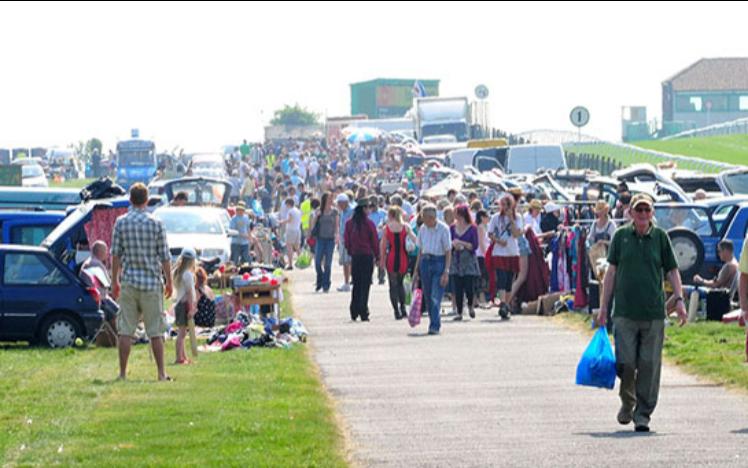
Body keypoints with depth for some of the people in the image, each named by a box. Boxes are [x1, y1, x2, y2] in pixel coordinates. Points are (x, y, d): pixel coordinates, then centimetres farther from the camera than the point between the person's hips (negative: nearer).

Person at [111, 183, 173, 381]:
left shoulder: (121, 223, -1)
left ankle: (123, 373, 2)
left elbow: (116, 255, 1)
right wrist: (169, 282, 9)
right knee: (156, 331, 4)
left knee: (125, 331, 3)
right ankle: (161, 373, 5)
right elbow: (164, 256, -1)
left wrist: (115, 281, 11)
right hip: (152, 283, -1)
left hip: (128, 282, 1)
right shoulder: (156, 224, -4)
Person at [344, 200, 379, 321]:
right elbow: (374, 241, -7)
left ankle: (354, 313, 11)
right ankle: (363, 313, -5)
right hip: (367, 256, -4)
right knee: (365, 285, 0)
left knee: (356, 284, 14)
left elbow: (346, 241, 4)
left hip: (355, 256, 4)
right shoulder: (369, 224, -10)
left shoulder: (349, 223, 1)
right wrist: (377, 256, 4)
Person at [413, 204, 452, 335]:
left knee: (436, 296, -13)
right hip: (425, 262, 5)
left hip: (439, 262, -5)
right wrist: (416, 270, 13)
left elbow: (448, 252, -7)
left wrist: (446, 271, -14)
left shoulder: (443, 229, -9)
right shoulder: (422, 229, 7)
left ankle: (435, 326, -15)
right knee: (428, 298, 7)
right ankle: (433, 323, 19)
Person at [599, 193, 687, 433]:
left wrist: (679, 300, -3)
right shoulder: (621, 236, 5)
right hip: (625, 311, 0)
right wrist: (603, 307, 6)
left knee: (649, 366, 0)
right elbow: (611, 272, 8)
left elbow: (672, 270, 10)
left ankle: (643, 414, 8)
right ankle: (627, 402, 22)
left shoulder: (660, 237, 6)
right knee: (625, 363, -4)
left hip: (654, 313, 0)